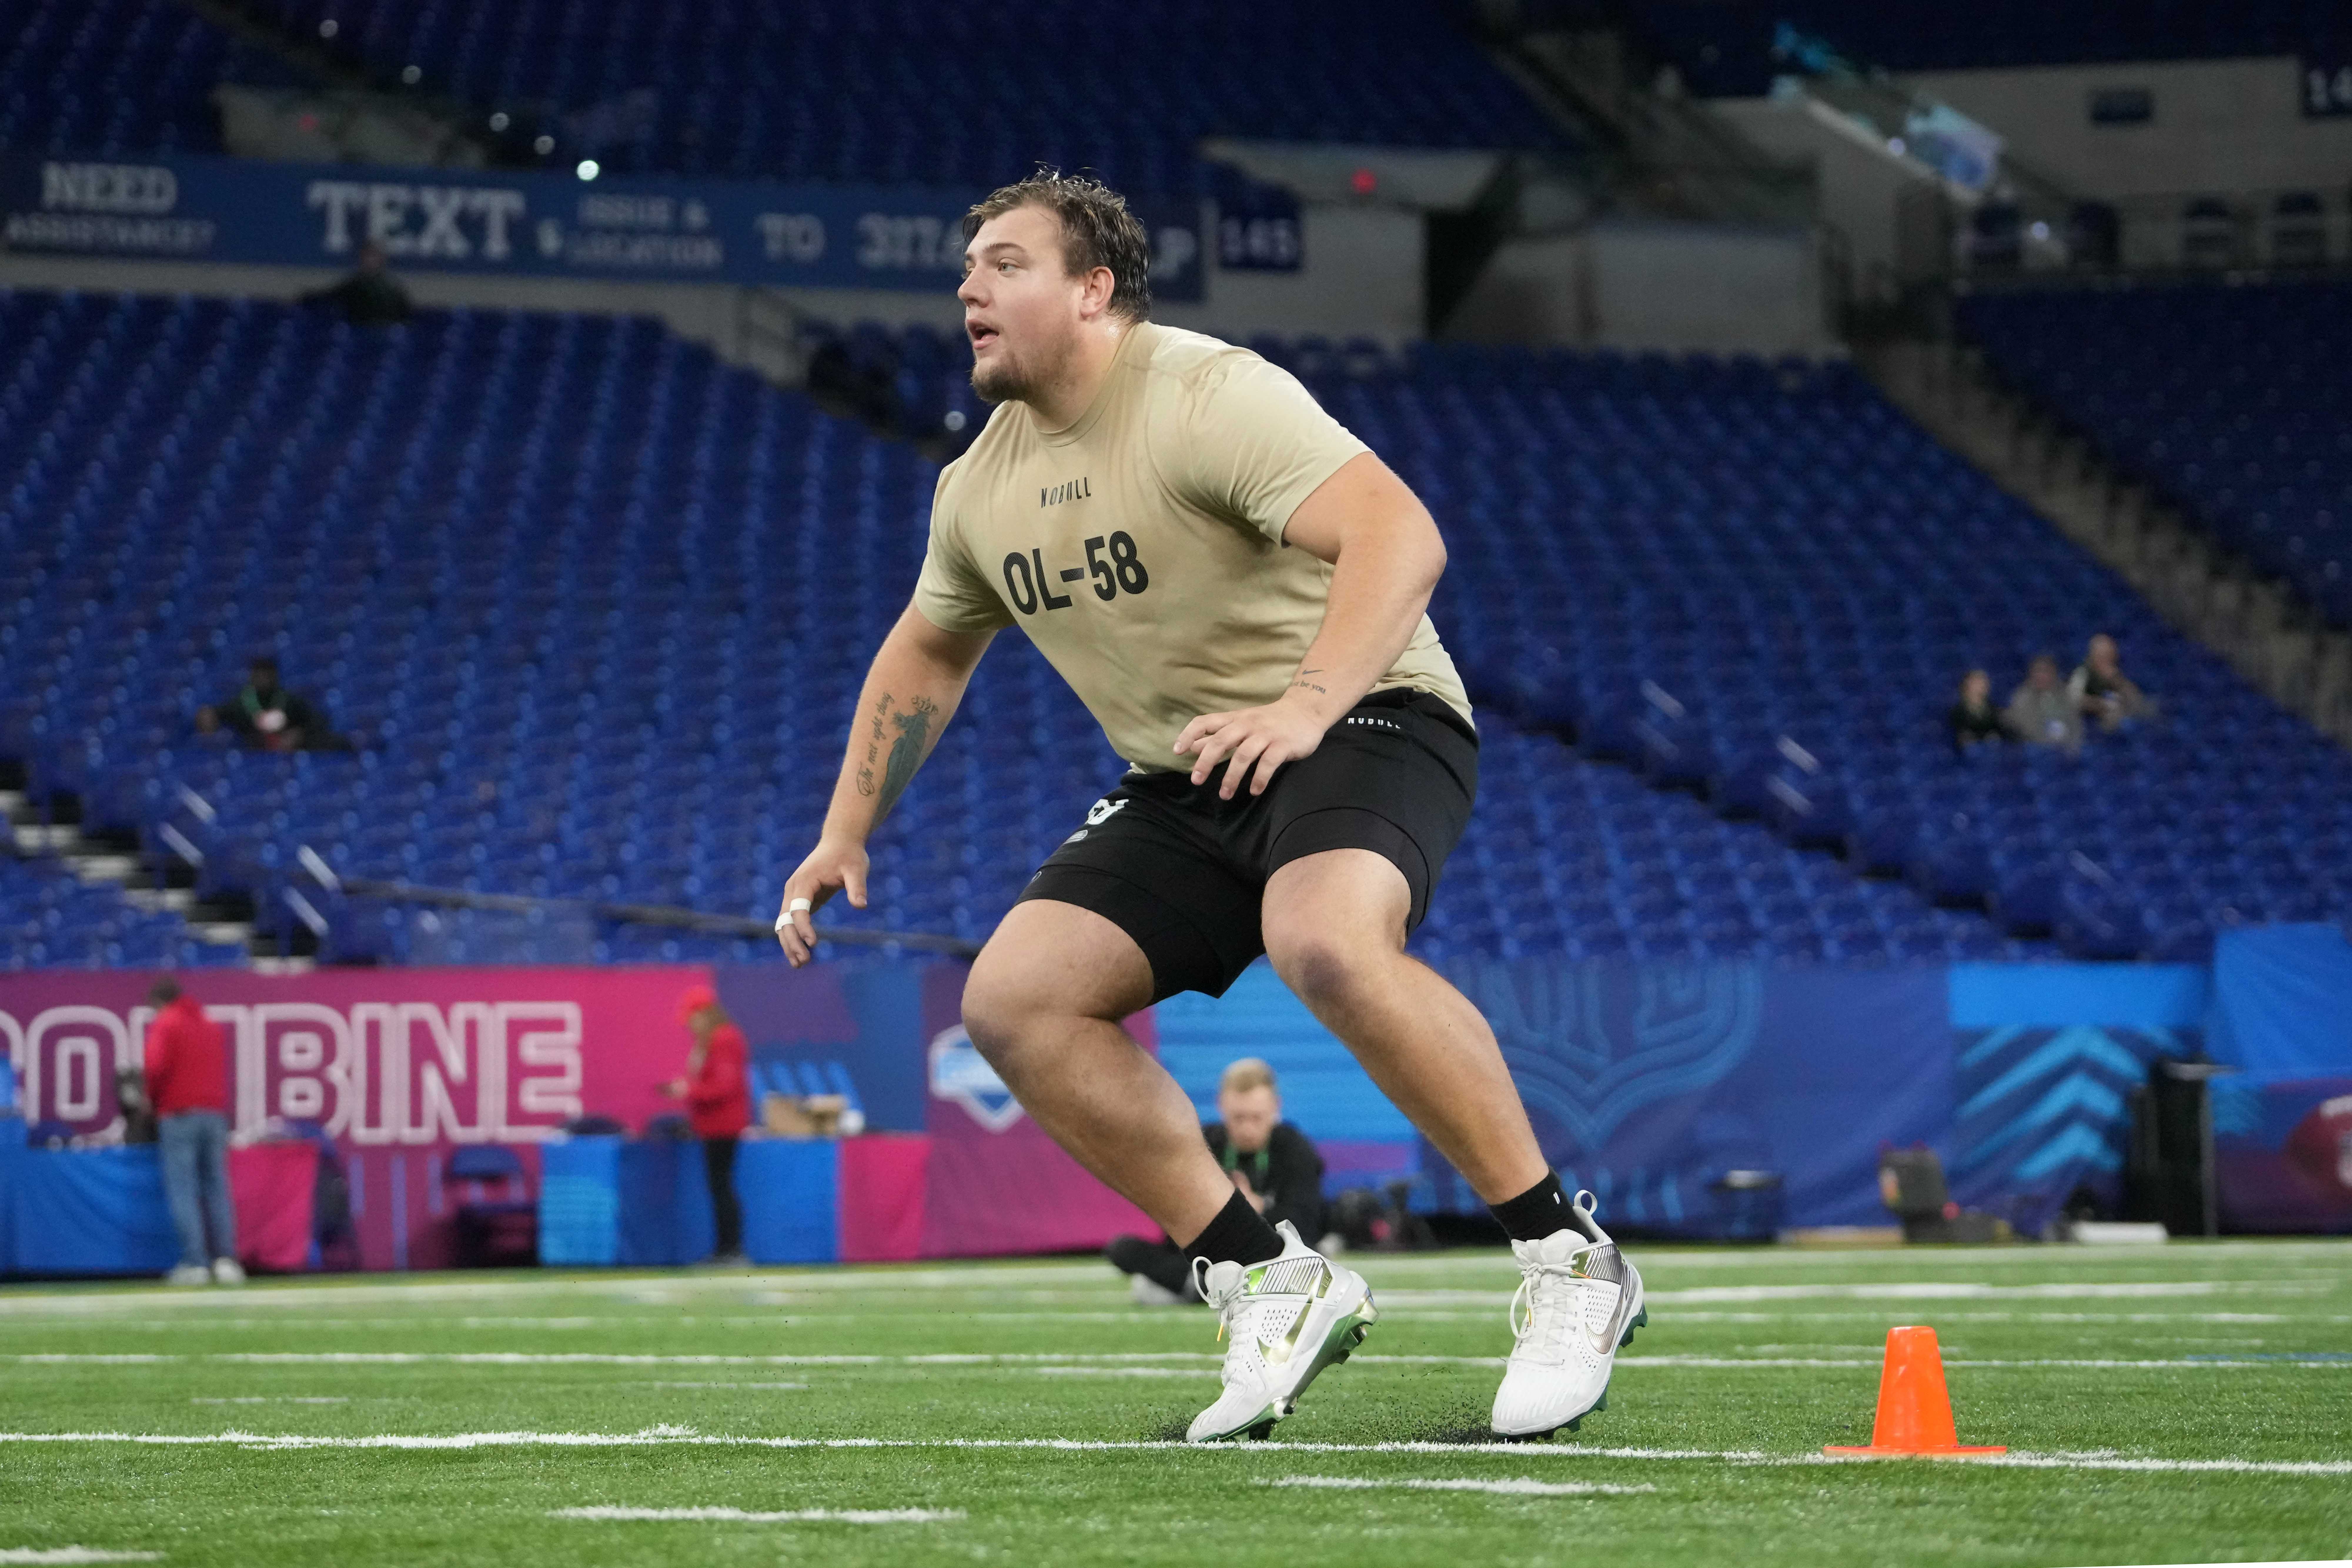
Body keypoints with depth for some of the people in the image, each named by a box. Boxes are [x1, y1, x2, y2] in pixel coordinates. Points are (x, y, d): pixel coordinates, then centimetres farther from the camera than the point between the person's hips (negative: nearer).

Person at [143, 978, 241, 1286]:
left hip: (179, 1113, -6)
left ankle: (195, 1262, -11)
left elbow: (156, 1066, -14)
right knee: (216, 1188, 6)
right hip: (216, 1114, 6)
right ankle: (226, 1259, -2)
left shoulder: (165, 1025, -3)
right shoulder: (213, 1027, 18)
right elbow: (222, 1070, 17)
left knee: (182, 1189, -5)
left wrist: (152, 1099, 0)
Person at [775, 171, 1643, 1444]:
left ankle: (1568, 1261, -26)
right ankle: (1273, 1287, -3)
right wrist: (846, 836, 21)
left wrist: (1308, 703, -44)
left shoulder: (1210, 396, -18)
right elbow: (926, 652, 27)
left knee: (1323, 942, -38)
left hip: (1364, 719, -8)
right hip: (1185, 783, 8)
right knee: (1013, 1000, -11)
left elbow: (1399, 535, -31)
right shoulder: (980, 487, 7)